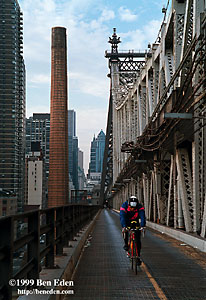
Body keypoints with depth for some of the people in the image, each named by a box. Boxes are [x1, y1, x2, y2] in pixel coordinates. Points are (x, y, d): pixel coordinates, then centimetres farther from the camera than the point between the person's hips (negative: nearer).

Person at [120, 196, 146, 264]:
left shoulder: (139, 207, -26)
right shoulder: (124, 206, -29)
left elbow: (142, 216, -36)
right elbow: (122, 217, -39)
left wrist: (143, 226, -53)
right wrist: (124, 226, -55)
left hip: (135, 222, 1)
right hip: (127, 222, 0)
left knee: (138, 240, -8)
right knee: (125, 230, -33)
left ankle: (138, 256, 1)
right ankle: (126, 244, -10)